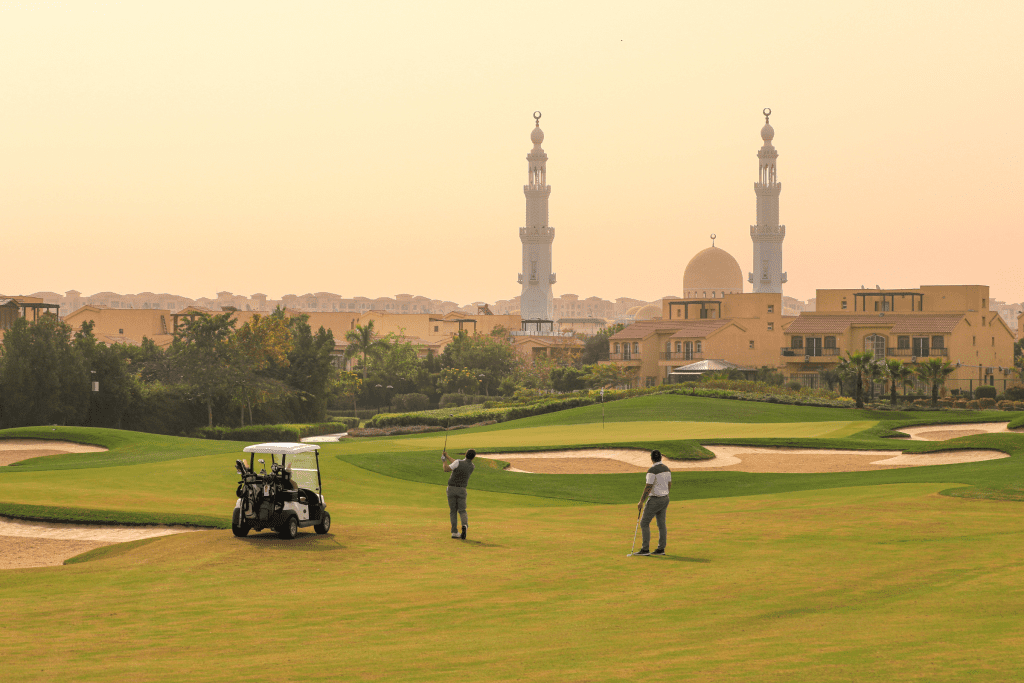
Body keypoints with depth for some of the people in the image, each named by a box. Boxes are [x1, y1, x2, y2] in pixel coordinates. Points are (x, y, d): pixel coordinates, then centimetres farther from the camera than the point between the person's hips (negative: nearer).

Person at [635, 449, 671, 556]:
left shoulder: (652, 471, -20)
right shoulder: (667, 469, 5)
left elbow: (648, 488, -21)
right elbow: (669, 485, 13)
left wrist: (641, 502, -13)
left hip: (655, 500, -8)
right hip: (665, 498, 8)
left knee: (644, 523, -2)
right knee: (661, 524, 12)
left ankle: (645, 549, -5)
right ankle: (661, 549, 13)